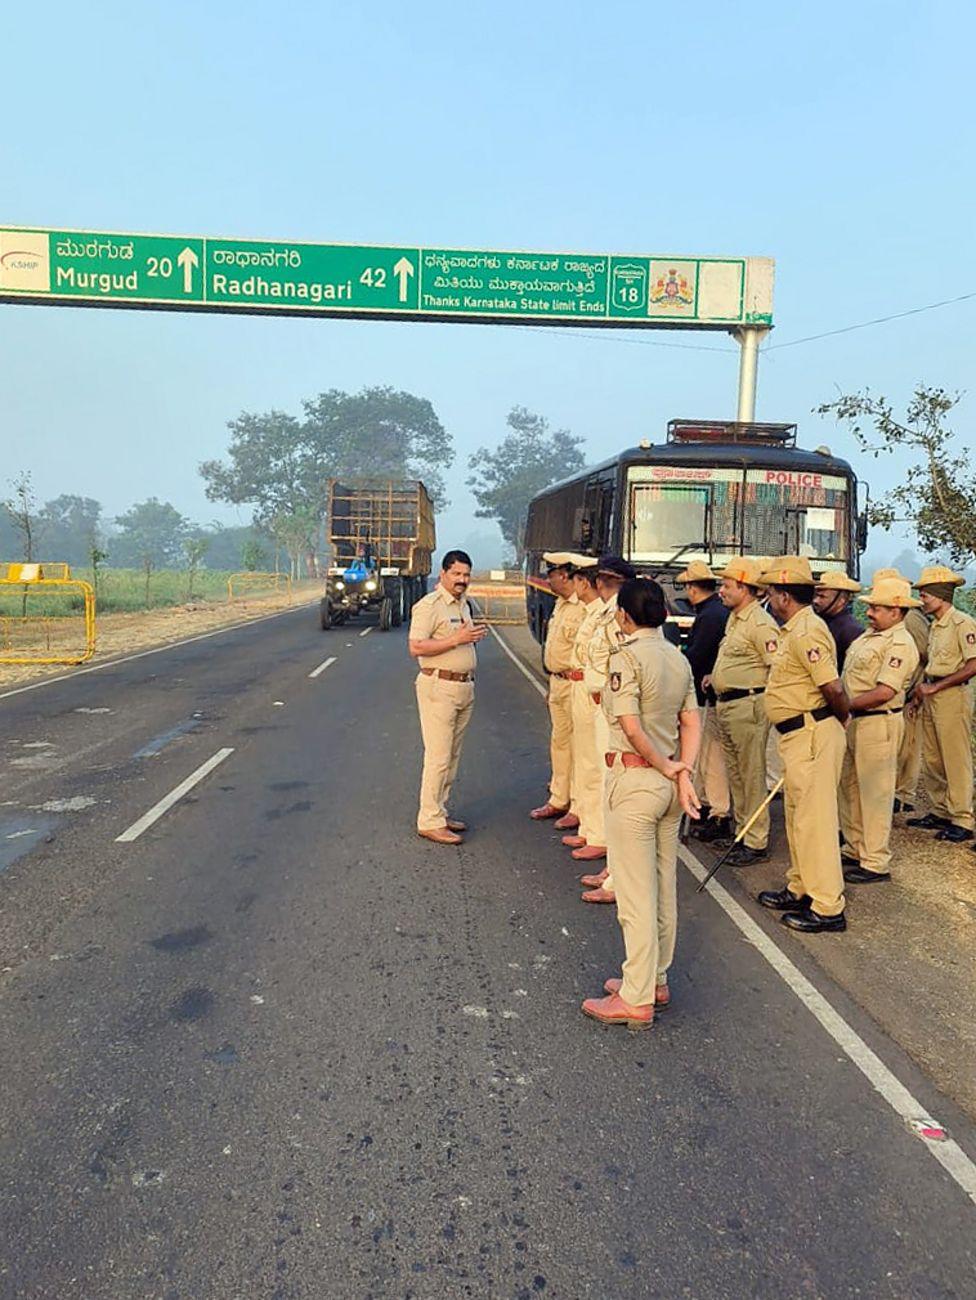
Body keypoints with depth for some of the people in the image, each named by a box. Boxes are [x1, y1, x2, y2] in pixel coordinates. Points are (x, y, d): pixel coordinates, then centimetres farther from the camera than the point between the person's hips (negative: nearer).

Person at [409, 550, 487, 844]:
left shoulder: (463, 605, 17)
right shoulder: (429, 605, -11)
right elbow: (416, 647, -20)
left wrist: (474, 637, 11)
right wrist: (456, 639, -22)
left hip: (465, 687, 9)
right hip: (439, 687, -9)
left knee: (452, 756, 13)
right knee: (438, 757, -8)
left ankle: (440, 811, 22)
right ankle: (429, 822, -2)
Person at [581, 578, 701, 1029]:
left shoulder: (627, 657, -15)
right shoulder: (679, 658, 9)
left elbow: (631, 727, -22)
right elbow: (691, 722, 4)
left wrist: (665, 767, -10)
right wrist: (683, 773, -4)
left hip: (635, 779, -8)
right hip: (668, 782, 8)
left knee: (635, 893, 0)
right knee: (663, 887, 17)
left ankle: (636, 1000, 9)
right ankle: (655, 980, 30)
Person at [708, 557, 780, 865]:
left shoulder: (761, 624, -16)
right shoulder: (733, 618, 15)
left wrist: (763, 700, -20)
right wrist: (717, 677, 18)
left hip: (748, 705, -10)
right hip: (725, 705, 10)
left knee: (752, 775, -2)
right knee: (735, 773, 17)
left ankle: (757, 842, 6)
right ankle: (742, 831, 29)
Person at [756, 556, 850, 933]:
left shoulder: (806, 632, -20)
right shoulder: (796, 629, 14)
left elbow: (833, 688, -23)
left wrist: (842, 718, -6)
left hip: (813, 733, -11)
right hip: (799, 735, 11)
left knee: (814, 818, -5)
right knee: (798, 815, 19)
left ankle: (828, 908, 4)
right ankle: (801, 890, 32)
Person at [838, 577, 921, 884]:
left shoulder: (900, 644, -16)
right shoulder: (868, 635, 13)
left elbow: (884, 692, -24)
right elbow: (849, 677, 18)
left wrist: (846, 705, -16)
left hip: (878, 724, -10)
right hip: (852, 721, 10)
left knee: (875, 793, -2)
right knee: (849, 787, 16)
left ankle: (875, 863, 8)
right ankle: (855, 849, 29)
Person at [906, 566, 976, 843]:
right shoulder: (935, 626, 15)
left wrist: (935, 687, -17)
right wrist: (923, 686, 5)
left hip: (953, 696, -9)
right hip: (932, 697, 9)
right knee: (932, 760, 13)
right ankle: (939, 812, 23)